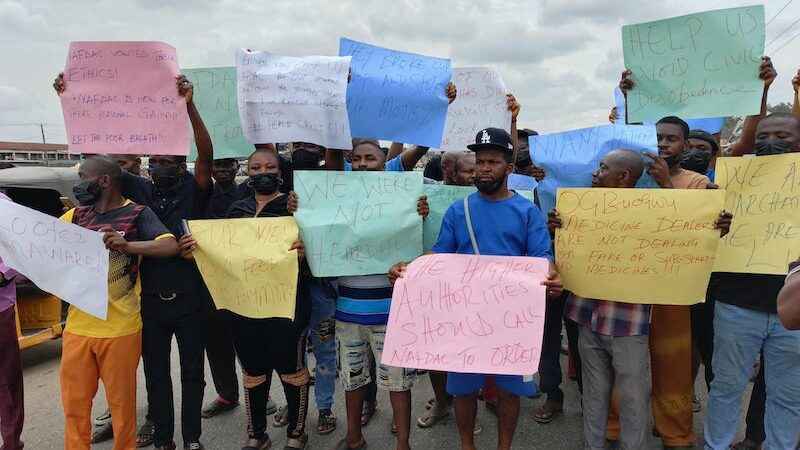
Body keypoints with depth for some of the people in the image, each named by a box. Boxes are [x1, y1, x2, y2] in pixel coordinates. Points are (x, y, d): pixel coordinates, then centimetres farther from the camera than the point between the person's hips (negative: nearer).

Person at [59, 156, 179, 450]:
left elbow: (171, 246, -19)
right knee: (74, 405, 15)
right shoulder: (76, 216, 11)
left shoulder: (137, 214, -6)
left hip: (119, 329, -5)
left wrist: (127, 244, -31)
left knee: (121, 404, 9)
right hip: (77, 326, 5)